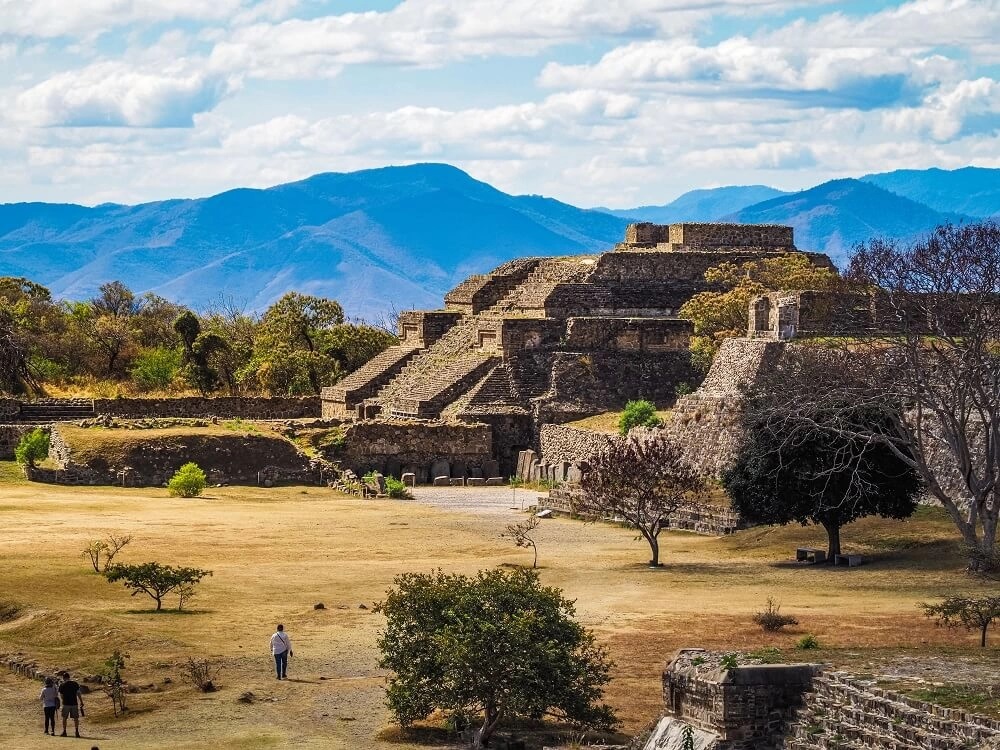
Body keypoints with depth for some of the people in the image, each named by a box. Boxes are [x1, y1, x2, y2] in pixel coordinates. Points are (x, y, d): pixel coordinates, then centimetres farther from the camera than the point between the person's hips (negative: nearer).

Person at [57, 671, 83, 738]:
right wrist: (81, 702, 5)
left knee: (64, 718, 12)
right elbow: (79, 694, 0)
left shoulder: (62, 685, -3)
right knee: (76, 718, 7)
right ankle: (77, 732, 1)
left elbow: (61, 696, 2)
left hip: (66, 703, -1)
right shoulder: (75, 683, 1)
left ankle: (64, 732, 11)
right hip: (74, 703, 1)